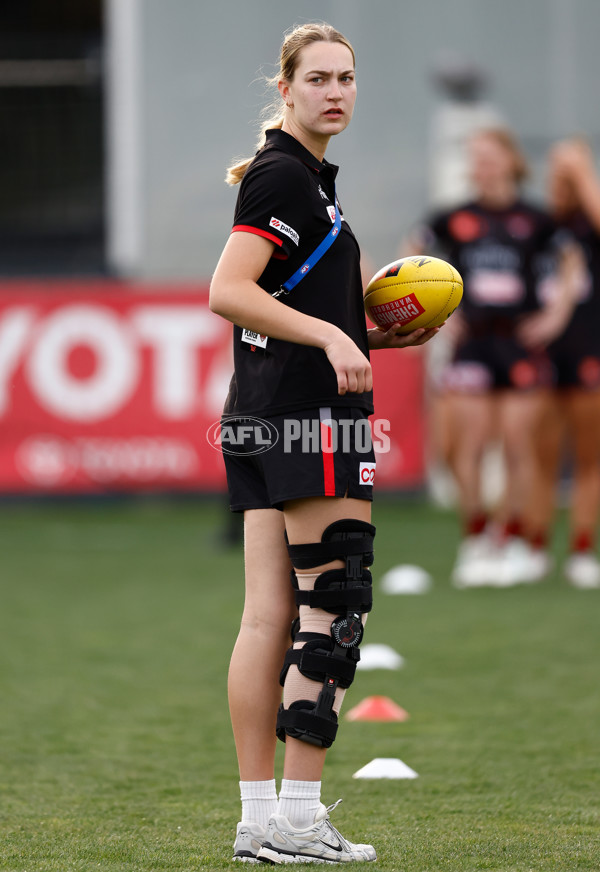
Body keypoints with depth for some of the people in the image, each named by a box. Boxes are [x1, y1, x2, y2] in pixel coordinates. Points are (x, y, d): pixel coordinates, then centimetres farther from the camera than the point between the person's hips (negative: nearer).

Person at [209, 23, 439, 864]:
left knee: (269, 617, 7)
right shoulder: (284, 176, -11)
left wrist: (372, 335, 16)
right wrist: (330, 336, -25)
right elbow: (228, 292, -20)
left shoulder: (301, 177, 20)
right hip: (308, 415, -10)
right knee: (333, 604, -7)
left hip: (263, 417, 10)